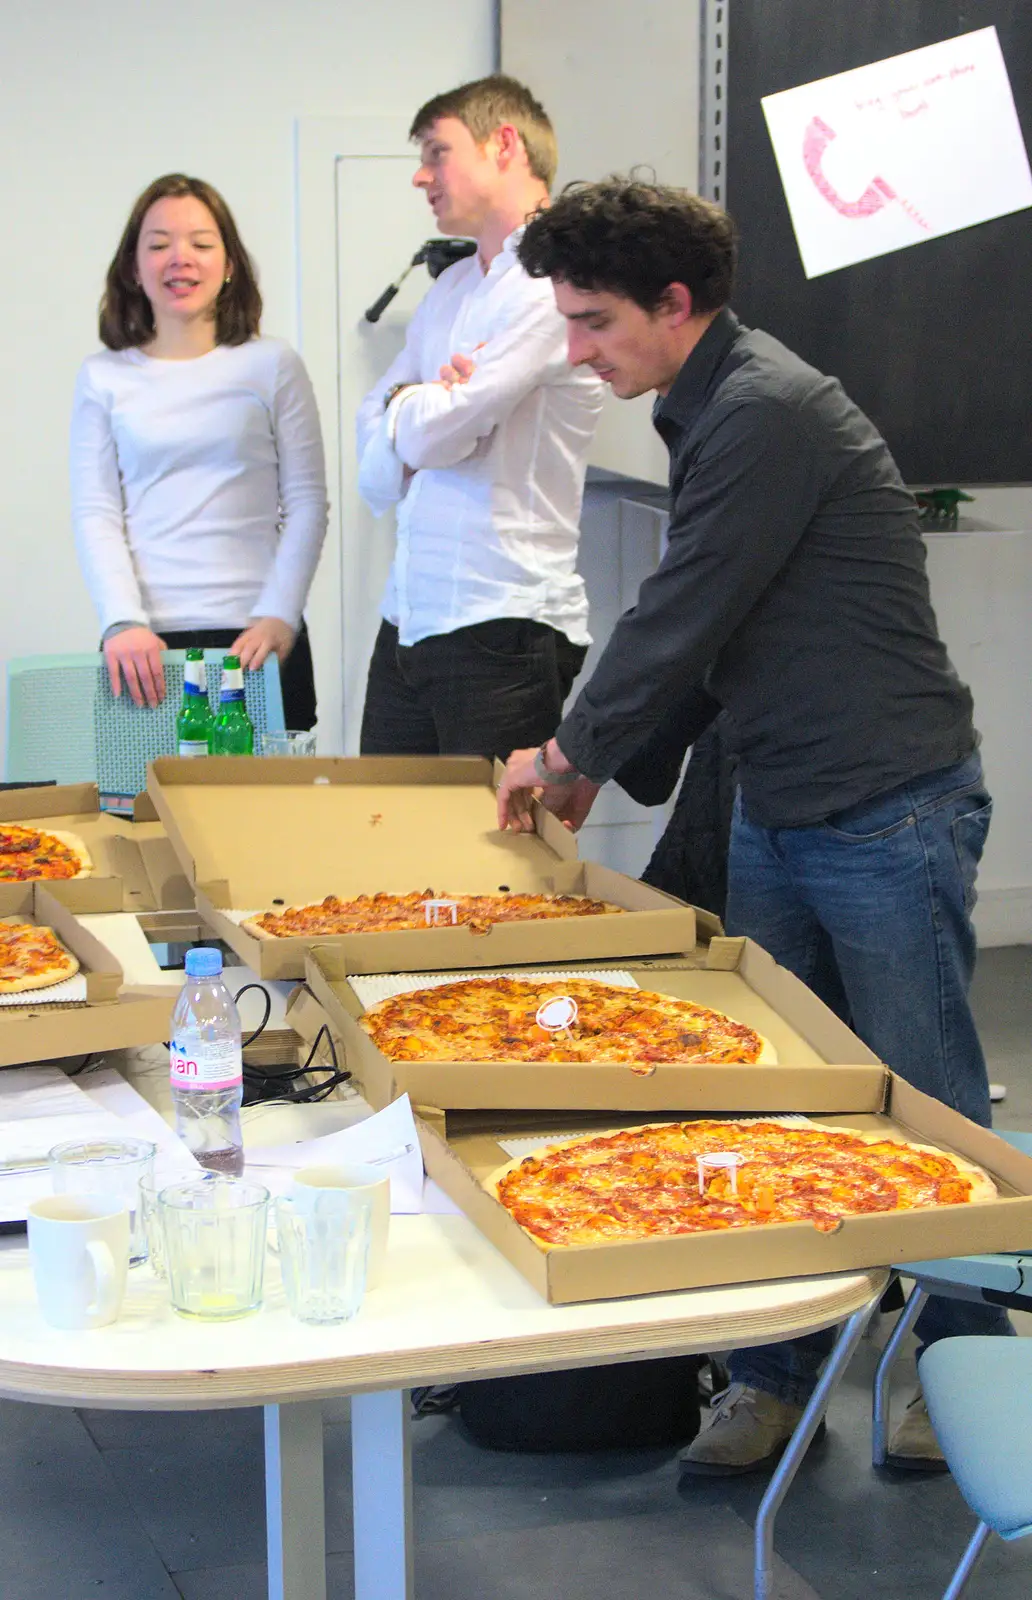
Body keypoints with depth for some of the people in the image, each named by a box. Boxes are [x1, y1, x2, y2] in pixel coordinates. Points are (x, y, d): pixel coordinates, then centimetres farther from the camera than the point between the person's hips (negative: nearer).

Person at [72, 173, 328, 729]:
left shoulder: (272, 365, 6)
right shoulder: (103, 378, 8)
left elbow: (307, 503, 3)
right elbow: (94, 515, 4)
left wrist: (278, 616, -10)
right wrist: (124, 624, -11)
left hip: (256, 640, 0)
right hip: (145, 642, 0)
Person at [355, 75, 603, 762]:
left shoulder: (556, 284, -11)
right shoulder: (451, 286, 17)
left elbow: (435, 433, -17)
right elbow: (376, 470, 13)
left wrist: (407, 407, 5)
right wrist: (430, 412, -8)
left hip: (502, 632, -8)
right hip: (407, 622, 8)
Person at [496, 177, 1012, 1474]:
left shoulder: (770, 415, -18)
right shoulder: (710, 414, 13)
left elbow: (682, 619, -17)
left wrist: (571, 751, -2)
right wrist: (613, 768, 17)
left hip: (888, 815, -9)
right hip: (778, 816, 10)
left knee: (926, 1110, 4)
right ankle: (776, 1378, 22)